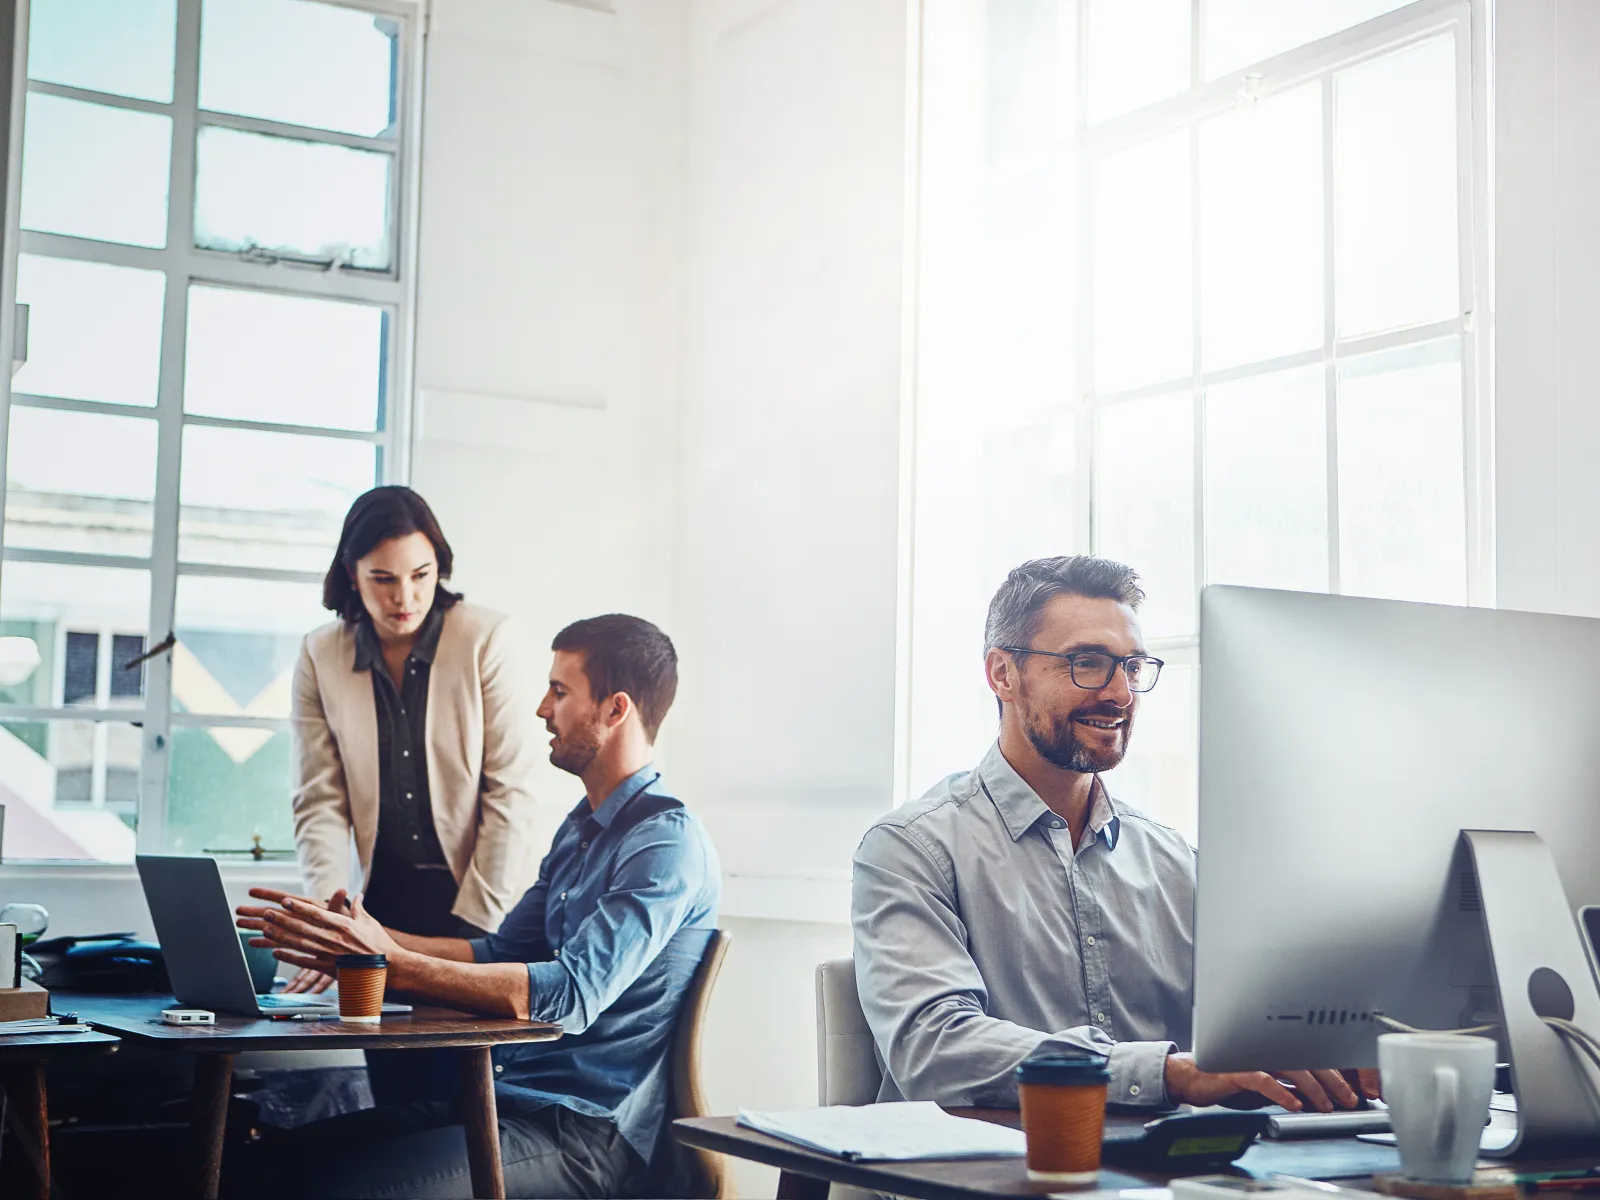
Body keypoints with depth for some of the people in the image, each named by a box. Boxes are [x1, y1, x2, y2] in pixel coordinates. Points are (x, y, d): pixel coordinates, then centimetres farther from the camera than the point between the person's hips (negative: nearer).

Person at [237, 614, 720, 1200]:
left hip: (588, 1133, -9)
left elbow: (569, 996, -26)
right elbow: (500, 953, 20)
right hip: (512, 1099, 9)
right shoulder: (581, 828, 19)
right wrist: (369, 938, 7)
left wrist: (389, 964, -26)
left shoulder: (668, 843, -15)